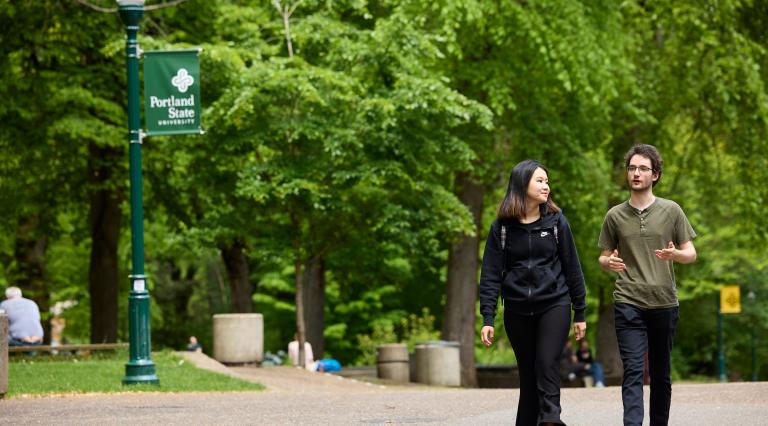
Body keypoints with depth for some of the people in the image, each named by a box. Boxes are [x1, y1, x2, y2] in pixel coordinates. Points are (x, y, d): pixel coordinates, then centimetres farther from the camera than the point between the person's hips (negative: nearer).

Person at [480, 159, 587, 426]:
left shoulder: (556, 221, 2)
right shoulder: (502, 227, 2)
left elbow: (572, 268, 6)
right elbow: (491, 274, 1)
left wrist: (580, 313, 5)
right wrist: (487, 318, -7)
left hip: (554, 305, -1)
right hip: (517, 311, 1)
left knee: (547, 366, -15)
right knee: (528, 374, 6)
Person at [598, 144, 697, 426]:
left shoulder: (671, 211, 5)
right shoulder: (615, 216, 7)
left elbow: (691, 254, 7)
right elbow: (604, 257, 14)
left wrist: (674, 254, -17)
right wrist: (608, 263, -11)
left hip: (664, 304, 1)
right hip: (628, 304, -1)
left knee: (660, 375, 9)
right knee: (633, 372, -12)